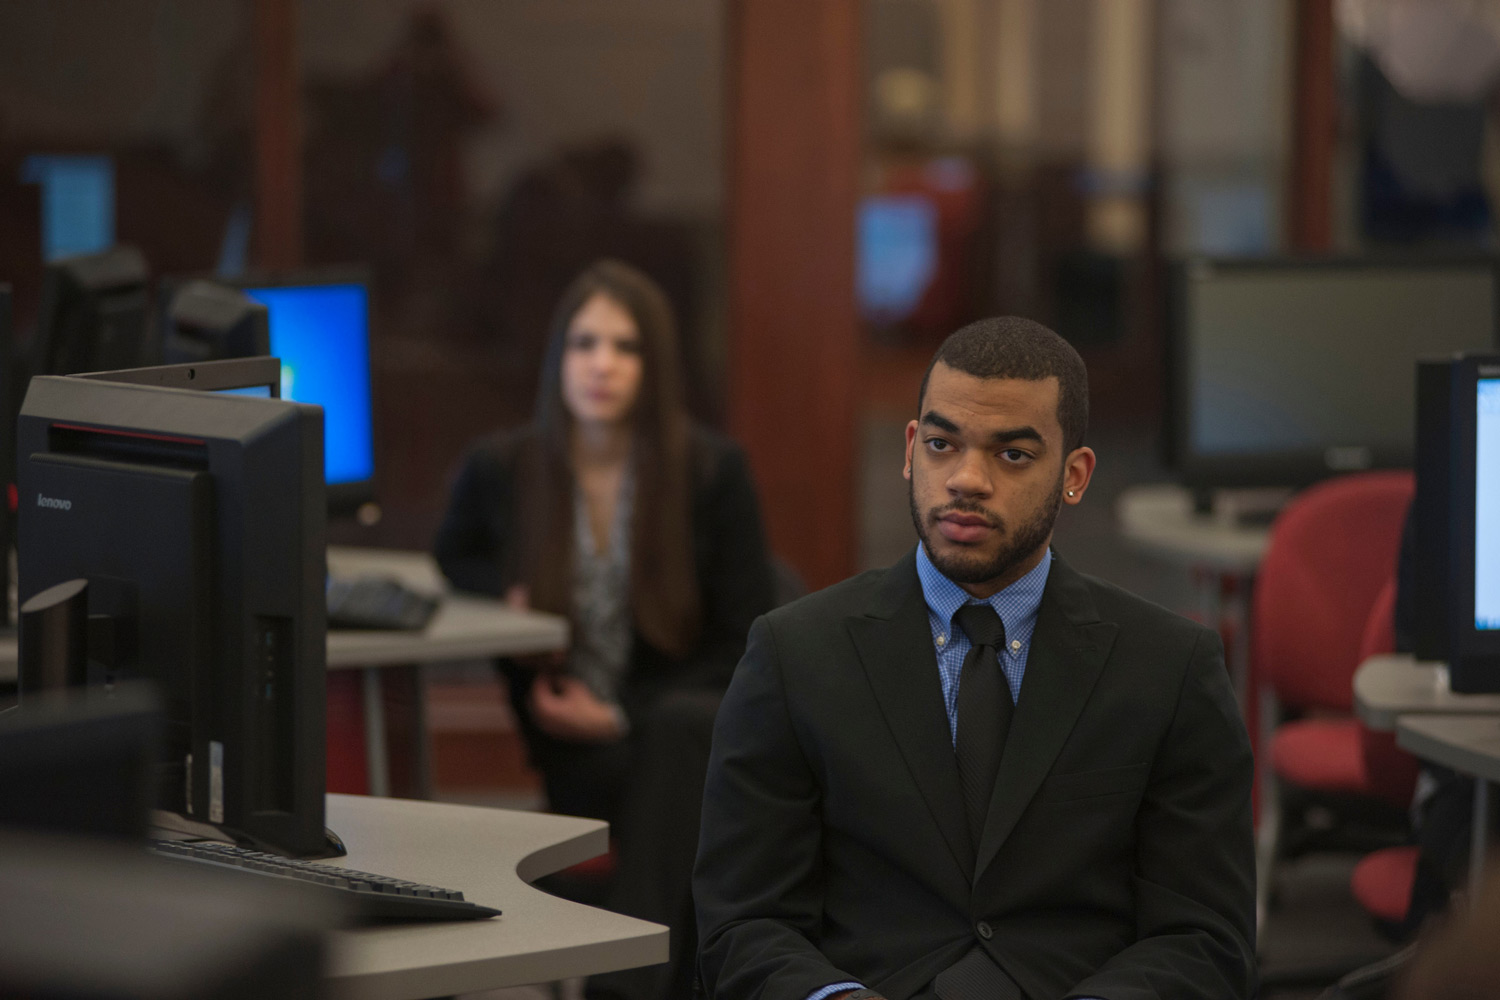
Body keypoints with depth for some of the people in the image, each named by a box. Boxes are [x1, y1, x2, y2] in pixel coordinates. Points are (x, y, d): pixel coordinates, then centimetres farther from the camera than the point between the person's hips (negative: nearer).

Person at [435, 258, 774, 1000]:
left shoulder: (712, 468, -3)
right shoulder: (501, 469, 0)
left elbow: (744, 641, -1)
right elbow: (454, 559, 24)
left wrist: (619, 716, -12)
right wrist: (507, 591, -2)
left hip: (689, 724, 0)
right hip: (576, 752, 0)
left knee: (683, 725, -39)